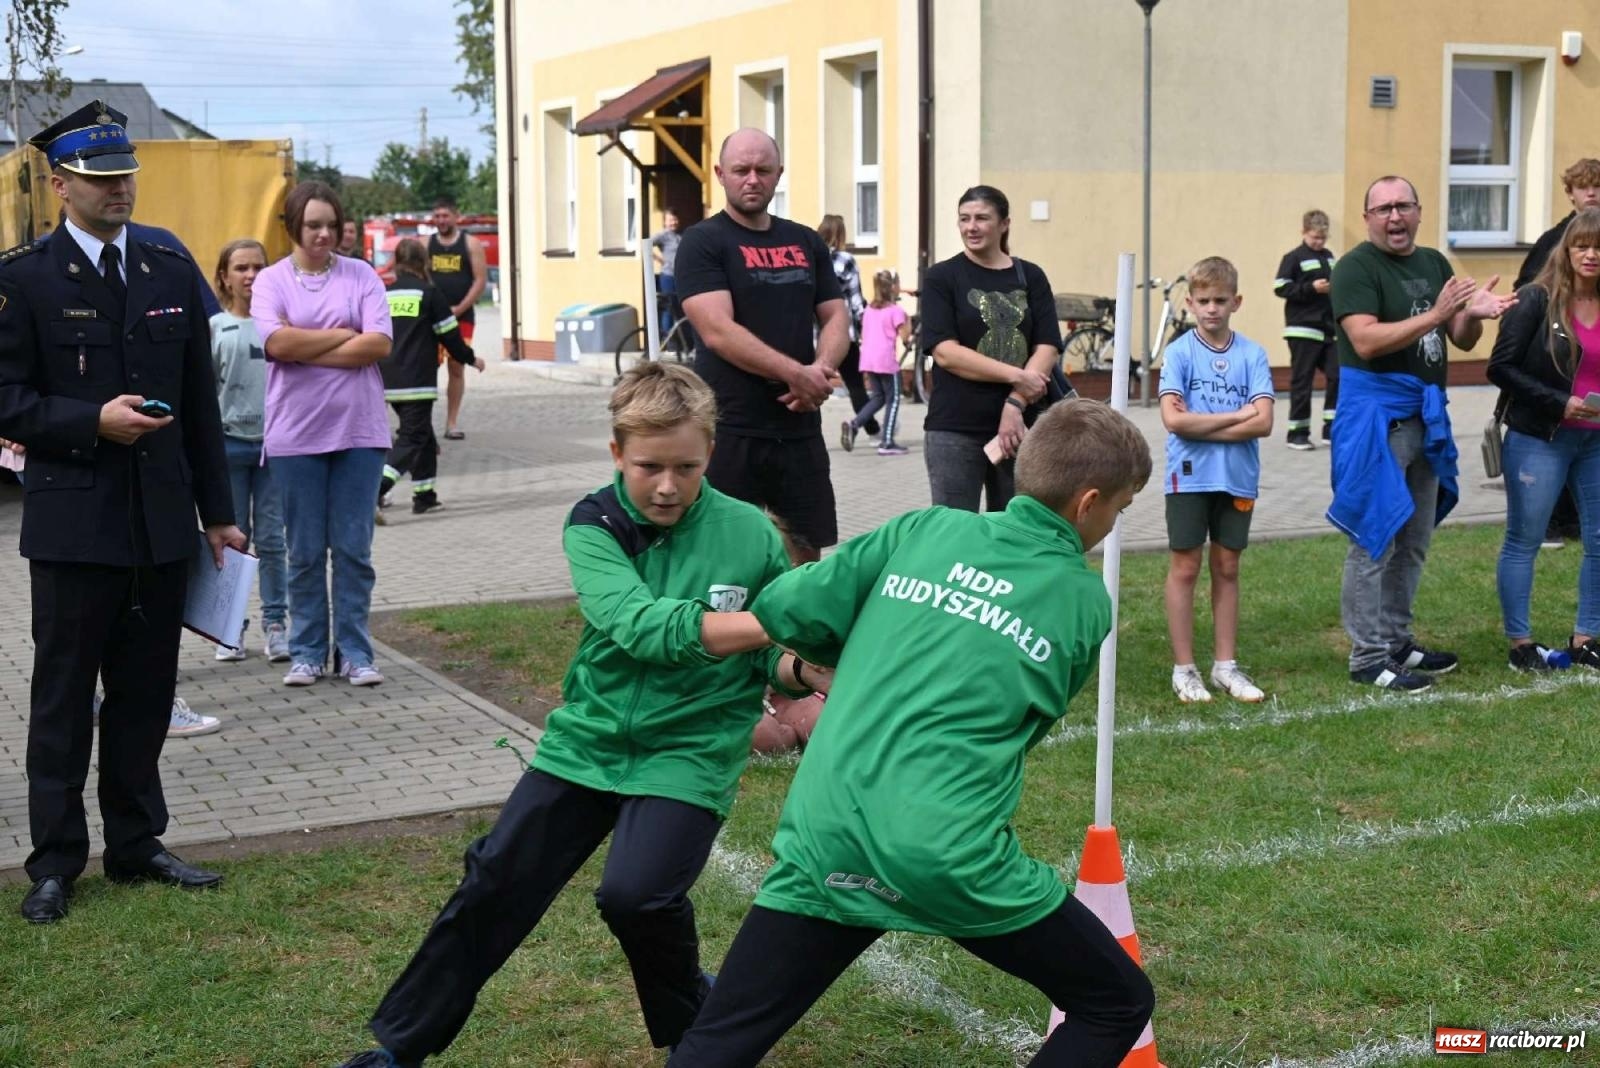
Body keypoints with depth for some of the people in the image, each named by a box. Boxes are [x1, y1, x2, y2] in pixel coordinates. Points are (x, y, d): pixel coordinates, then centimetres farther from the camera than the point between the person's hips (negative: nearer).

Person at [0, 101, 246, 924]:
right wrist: (93, 421, -20)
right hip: (73, 524, -4)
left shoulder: (172, 271, 10)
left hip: (162, 523, 4)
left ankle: (136, 845, 24)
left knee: (146, 694, 12)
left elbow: (200, 402, 12)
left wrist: (217, 512, 11)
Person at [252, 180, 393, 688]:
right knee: (305, 551, 5)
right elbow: (278, 343, -13)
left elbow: (379, 344, -7)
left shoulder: (360, 275, 6)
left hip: (359, 430, 1)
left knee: (354, 547, 3)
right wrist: (344, 335, -7)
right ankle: (306, 652, 14)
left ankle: (354, 652, 11)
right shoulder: (271, 280, 4)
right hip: (295, 433, 0)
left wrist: (307, 351, -9)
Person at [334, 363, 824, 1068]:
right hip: (587, 741, 2)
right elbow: (635, 623, -27)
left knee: (635, 894, -22)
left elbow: (775, 659, 3)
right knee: (496, 882, 4)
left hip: (689, 752, -2)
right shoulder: (593, 526, -9)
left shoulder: (751, 535, -8)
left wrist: (803, 665, -22)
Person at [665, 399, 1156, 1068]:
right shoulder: (1086, 603, 7)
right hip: (954, 859, -3)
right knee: (1118, 1006, 18)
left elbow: (783, 614, 8)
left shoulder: (923, 529, 9)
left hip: (827, 838, 3)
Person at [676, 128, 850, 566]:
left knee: (805, 554, 8)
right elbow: (718, 332, -14)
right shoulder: (703, 243, -4)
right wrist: (797, 374, -17)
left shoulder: (806, 243, 14)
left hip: (800, 425, 5)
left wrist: (821, 370, -9)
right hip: (729, 429, -5)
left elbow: (836, 318, 13)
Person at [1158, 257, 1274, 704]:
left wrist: (1201, 424, -14)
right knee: (1185, 568, 3)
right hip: (1189, 477, -2)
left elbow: (1263, 423, -9)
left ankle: (1225, 664, 19)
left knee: (1227, 568, 11)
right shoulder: (1179, 352, -4)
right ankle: (1184, 668, 11)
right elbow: (1173, 419, -16)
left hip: (1238, 478, 2)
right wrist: (1236, 416, -12)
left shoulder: (1252, 355, 0)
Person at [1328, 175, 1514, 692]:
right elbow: (1367, 340, -21)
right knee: (1375, 541, -4)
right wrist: (1435, 315, -25)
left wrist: (1473, 313, -8)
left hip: (1426, 414, 8)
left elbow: (1462, 340, 14)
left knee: (1413, 542, 14)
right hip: (1376, 414, -8)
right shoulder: (1356, 267, -9)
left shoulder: (1434, 263, 13)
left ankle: (1396, 641, 25)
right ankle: (1368, 656, 1)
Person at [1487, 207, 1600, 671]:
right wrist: (1559, 403, -16)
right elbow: (1501, 367, -11)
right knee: (1523, 541, 2)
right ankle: (1520, 642, 12)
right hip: (1540, 439, -5)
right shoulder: (1537, 301, -9)